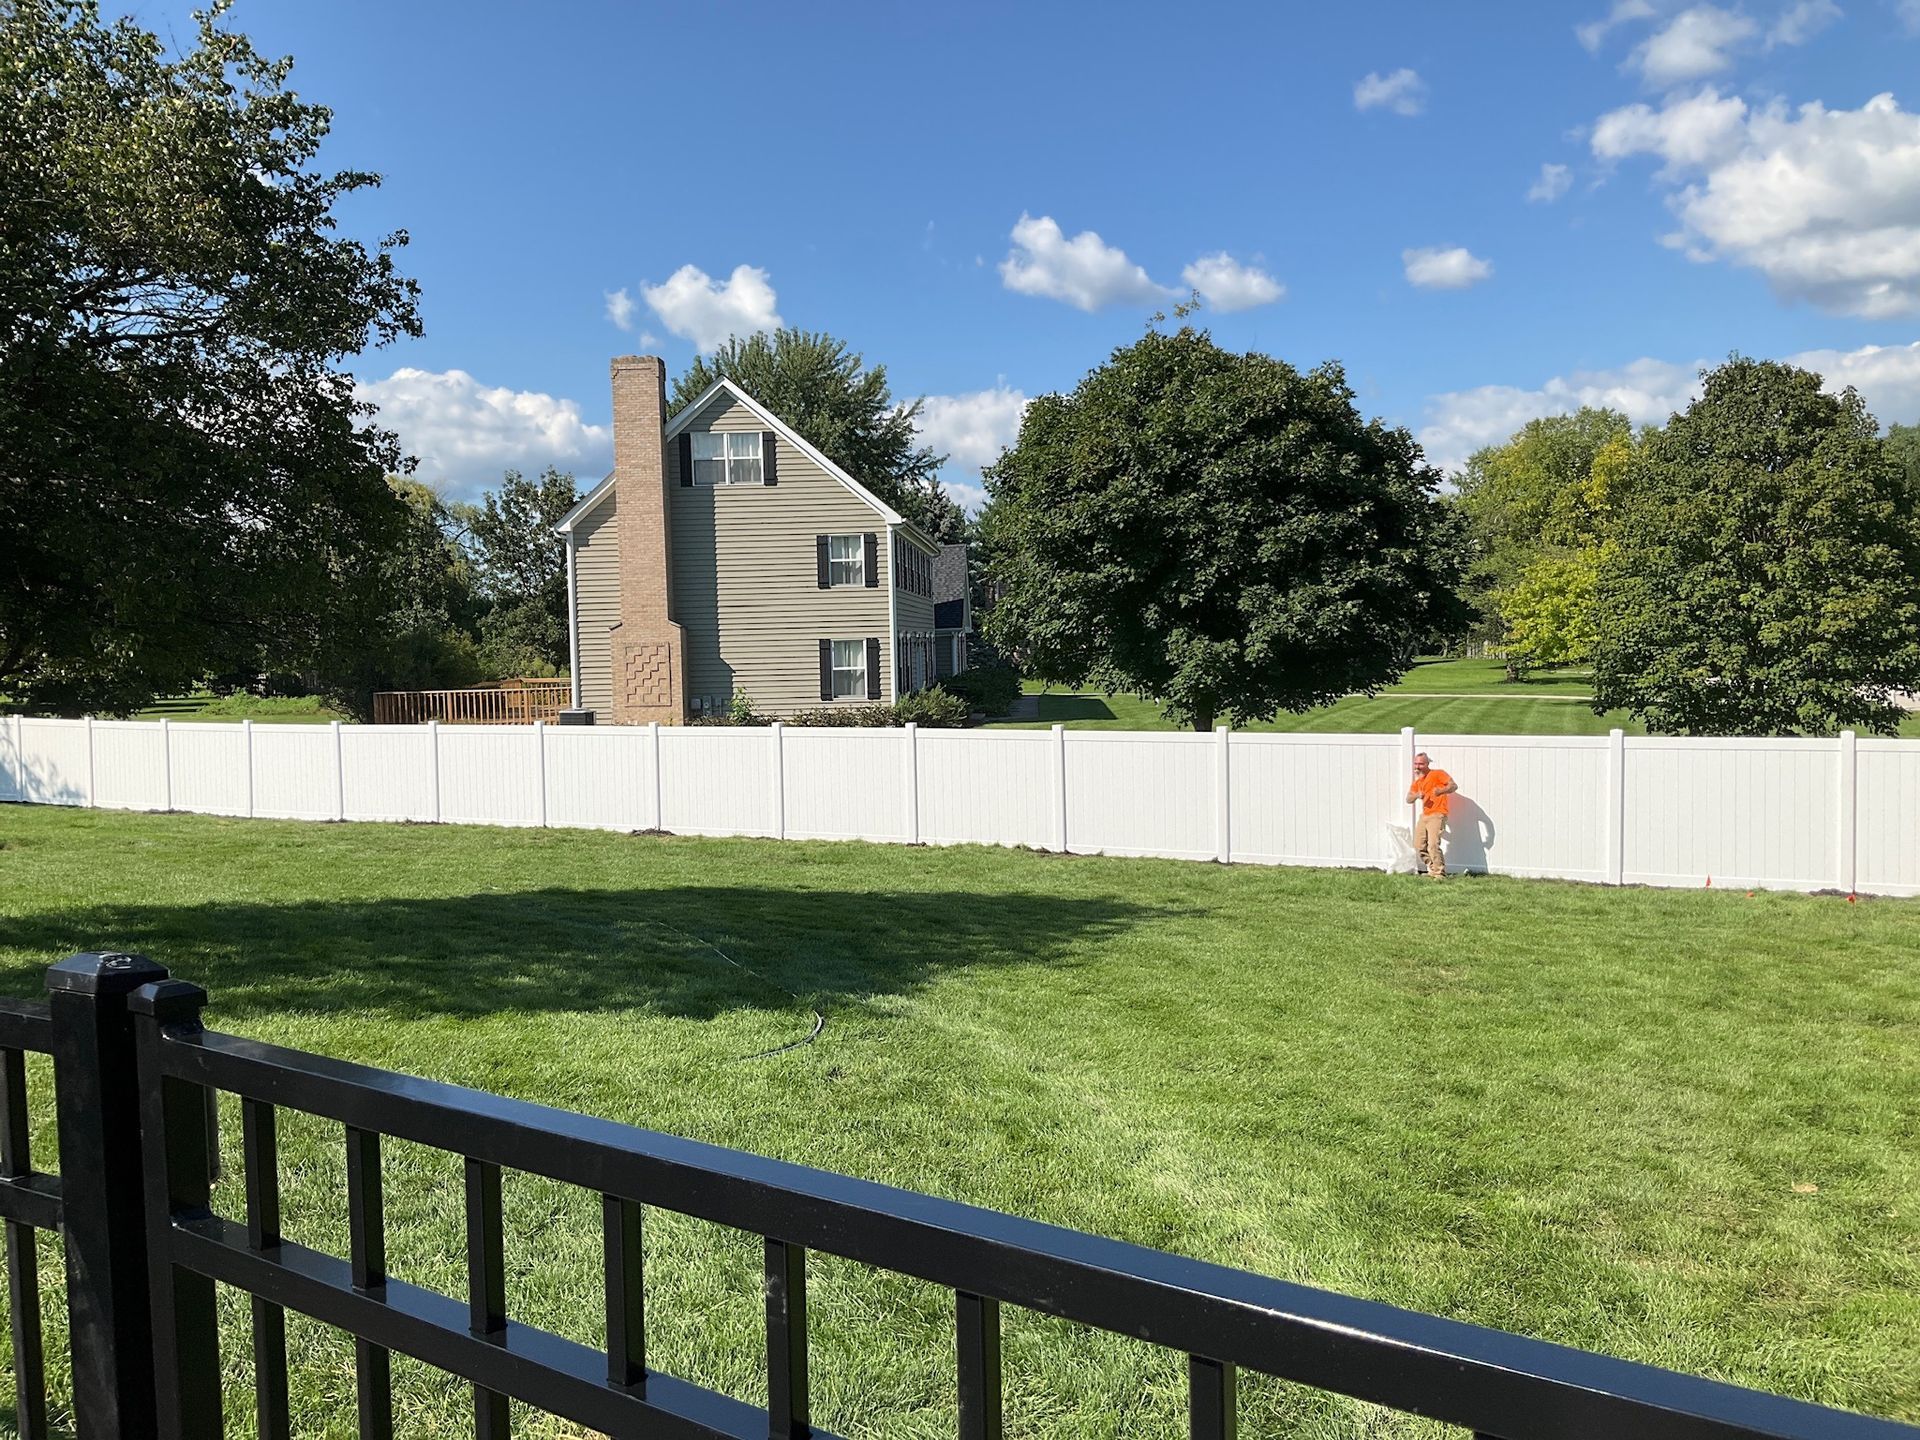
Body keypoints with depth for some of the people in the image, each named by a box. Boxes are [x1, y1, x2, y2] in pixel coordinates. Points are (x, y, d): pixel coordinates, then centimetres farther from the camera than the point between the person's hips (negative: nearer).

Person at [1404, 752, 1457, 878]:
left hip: (1437, 815, -8)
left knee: (1433, 845, -19)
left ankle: (1439, 874, -12)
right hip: (1424, 815, 8)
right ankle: (1432, 869, 21)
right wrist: (1417, 795, -13)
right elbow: (1408, 799, 10)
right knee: (1419, 846, 7)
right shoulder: (1417, 781, 17)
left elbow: (1454, 786, -15)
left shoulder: (1438, 774, -3)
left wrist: (1441, 791, -34)